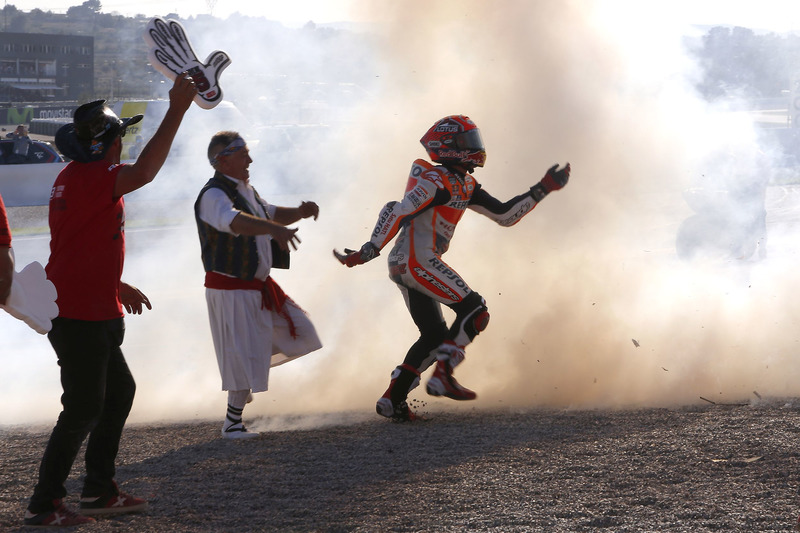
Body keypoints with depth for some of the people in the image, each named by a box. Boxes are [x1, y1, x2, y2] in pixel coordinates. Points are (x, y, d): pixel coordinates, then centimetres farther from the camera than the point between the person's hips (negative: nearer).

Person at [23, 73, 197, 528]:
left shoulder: (77, 179, 15)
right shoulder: (88, 179, -19)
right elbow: (144, 172, -34)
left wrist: (116, 286, 24)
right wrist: (177, 111, -32)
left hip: (93, 311, 11)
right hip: (79, 316, -11)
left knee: (119, 390, 19)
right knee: (83, 409, -6)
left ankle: (101, 491, 26)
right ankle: (45, 505, 0)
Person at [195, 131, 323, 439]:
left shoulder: (245, 190, 13)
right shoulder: (213, 196, -19)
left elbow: (270, 213, 26)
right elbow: (235, 221, -39)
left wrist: (298, 213, 5)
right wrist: (274, 228, -55)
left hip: (258, 284, 10)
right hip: (231, 289, -10)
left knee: (298, 330, 13)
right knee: (244, 354, -8)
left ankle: (242, 380, 25)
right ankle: (232, 423, 5)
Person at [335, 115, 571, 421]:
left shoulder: (465, 186, 17)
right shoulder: (437, 181, -12)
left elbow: (505, 215, 18)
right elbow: (397, 212, -19)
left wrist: (542, 190, 14)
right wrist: (368, 251, -23)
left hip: (405, 267, 10)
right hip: (417, 259, -10)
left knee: (434, 336, 13)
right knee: (474, 309, -13)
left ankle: (393, 399, 13)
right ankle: (442, 376, -16)